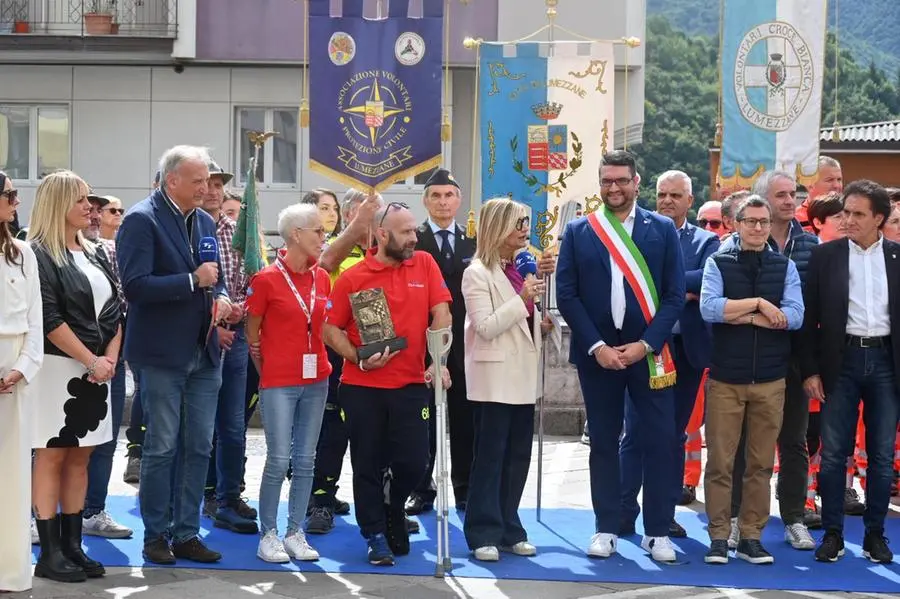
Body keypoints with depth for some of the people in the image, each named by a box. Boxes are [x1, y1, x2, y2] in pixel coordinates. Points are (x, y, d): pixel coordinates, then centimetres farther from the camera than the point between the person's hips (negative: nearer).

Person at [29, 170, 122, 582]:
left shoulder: (94, 254, 14)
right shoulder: (39, 254, -9)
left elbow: (114, 312, 14)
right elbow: (49, 318, -16)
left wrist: (109, 359, -1)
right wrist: (91, 361, -16)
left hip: (95, 370, 7)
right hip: (57, 368, -7)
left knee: (79, 457, 9)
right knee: (51, 456, -2)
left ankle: (72, 545, 15)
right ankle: (49, 553, 1)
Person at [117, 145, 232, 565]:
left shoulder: (204, 221, 12)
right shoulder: (141, 219, -10)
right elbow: (135, 285, -19)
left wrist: (220, 297, -1)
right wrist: (193, 281, -21)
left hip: (204, 353, 7)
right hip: (161, 353, -7)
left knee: (199, 448, 8)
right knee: (161, 448, 1)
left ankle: (186, 534, 17)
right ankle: (156, 536, 13)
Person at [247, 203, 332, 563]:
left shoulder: (322, 278, 7)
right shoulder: (266, 279, -9)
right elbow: (251, 334, 0)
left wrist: (318, 363, 10)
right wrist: (268, 370, 6)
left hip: (315, 380, 5)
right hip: (278, 383, -5)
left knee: (305, 460, 7)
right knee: (279, 460, -6)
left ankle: (295, 533, 16)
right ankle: (268, 535, 8)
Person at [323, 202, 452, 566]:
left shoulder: (425, 264, 2)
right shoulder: (351, 278, -5)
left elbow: (441, 314, 0)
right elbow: (331, 329, -2)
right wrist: (360, 360, -15)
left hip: (411, 384, 2)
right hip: (362, 387, -1)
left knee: (414, 462, 3)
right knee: (368, 464, 6)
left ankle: (392, 510, 33)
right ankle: (376, 536, 21)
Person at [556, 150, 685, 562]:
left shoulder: (662, 229, 3)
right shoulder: (578, 231, 4)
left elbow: (675, 295, 0)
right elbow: (566, 295, 0)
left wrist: (645, 344, -10)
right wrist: (596, 346, -9)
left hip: (648, 351, 0)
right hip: (597, 352, 0)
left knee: (659, 441, 0)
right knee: (603, 441, 7)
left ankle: (658, 532, 10)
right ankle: (607, 528, 15)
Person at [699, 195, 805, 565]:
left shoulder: (784, 266, 7)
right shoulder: (718, 263, 3)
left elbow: (795, 316, -7)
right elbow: (708, 309, -13)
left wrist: (739, 315, -11)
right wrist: (759, 303, -12)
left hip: (770, 379, 2)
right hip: (725, 378, -2)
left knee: (761, 463, 6)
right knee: (720, 462, 0)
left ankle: (751, 537, 13)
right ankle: (719, 537, 7)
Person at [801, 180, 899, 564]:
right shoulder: (826, 255, 1)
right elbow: (810, 315, 1)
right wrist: (810, 369, -4)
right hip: (842, 360, -1)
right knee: (833, 453, 2)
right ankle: (832, 533, 12)